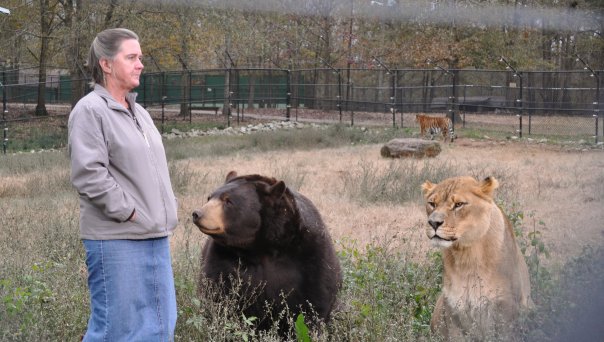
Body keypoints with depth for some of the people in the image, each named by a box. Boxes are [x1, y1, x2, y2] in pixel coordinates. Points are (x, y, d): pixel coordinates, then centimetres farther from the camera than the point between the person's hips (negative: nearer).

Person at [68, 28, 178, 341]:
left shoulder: (139, 112, 17)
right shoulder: (90, 111, -10)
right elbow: (89, 174, -19)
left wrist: (165, 212, 13)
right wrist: (127, 212, -17)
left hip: (155, 237, 9)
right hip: (116, 240, -9)